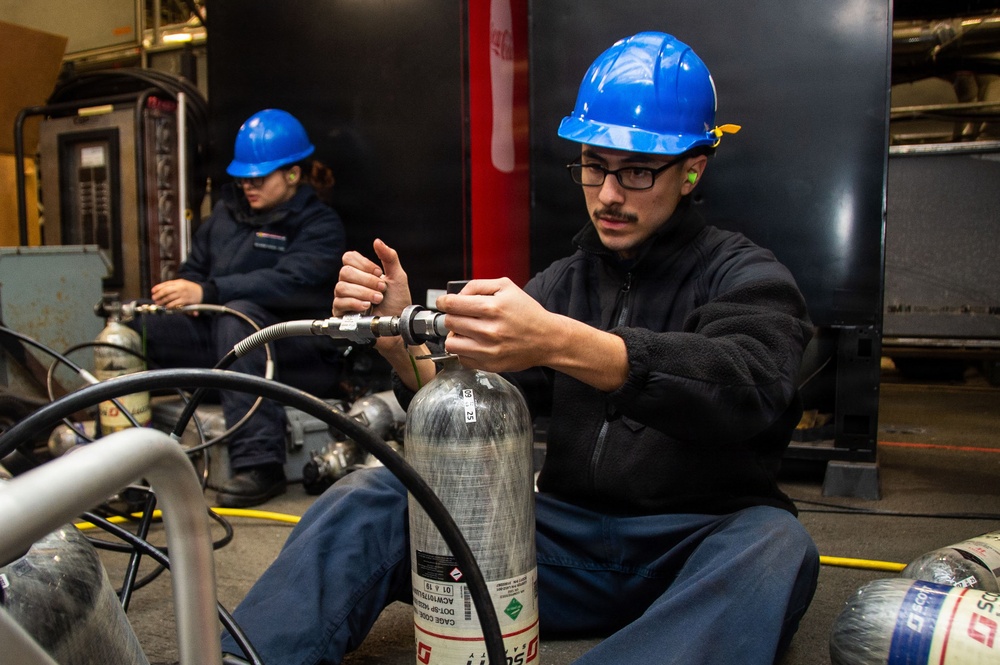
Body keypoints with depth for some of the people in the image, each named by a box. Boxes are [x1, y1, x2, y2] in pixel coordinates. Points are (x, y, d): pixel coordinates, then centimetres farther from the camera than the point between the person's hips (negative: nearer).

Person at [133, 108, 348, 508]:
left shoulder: (320, 225, -3)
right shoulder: (227, 213, 18)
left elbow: (288, 283, -20)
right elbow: (195, 269, 19)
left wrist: (207, 292, -30)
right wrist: (180, 293, -6)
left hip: (299, 355, -6)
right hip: (218, 338, 6)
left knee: (240, 314, -37)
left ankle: (260, 464, -39)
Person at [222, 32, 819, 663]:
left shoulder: (748, 276, -3)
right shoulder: (562, 282, 10)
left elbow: (751, 385, -27)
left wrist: (559, 344, -41)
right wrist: (401, 342, -18)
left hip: (698, 552, -2)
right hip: (566, 535, 3)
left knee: (773, 547, -37)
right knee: (366, 500, -12)